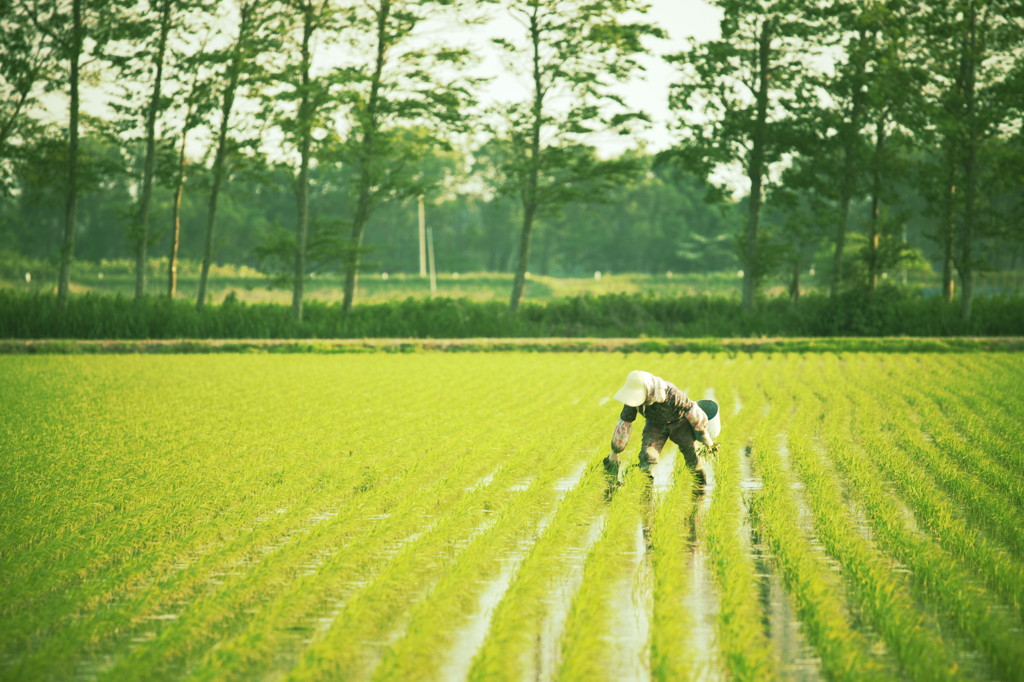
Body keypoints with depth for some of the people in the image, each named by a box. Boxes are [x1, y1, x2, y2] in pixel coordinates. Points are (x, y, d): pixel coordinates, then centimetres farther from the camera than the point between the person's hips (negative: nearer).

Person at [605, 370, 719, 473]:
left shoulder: (670, 393, -38)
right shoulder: (634, 398, -26)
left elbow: (693, 411, -24)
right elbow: (623, 424, -13)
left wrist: (707, 441, -13)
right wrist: (614, 454, -4)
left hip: (678, 421, -3)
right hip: (655, 425, 3)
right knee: (647, 457, -17)